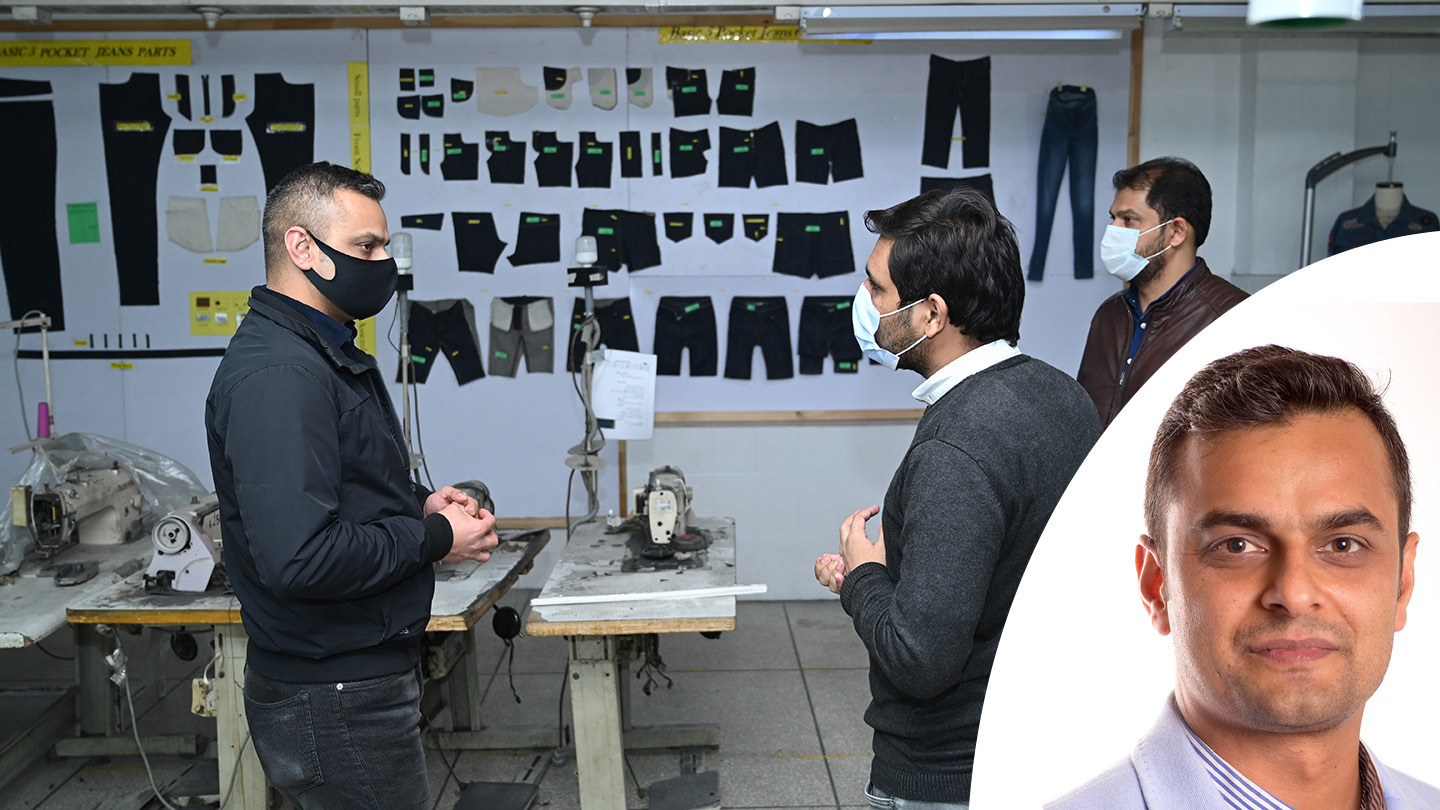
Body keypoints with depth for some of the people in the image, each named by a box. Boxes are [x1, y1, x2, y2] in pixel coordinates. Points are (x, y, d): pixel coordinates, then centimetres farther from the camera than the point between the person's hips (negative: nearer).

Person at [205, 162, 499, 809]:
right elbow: (299, 558, -31)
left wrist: (416, 506, 4)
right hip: (335, 704, -10)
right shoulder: (277, 374, -22)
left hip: (362, 677, 10)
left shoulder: (328, 355, 13)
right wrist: (435, 538, -18)